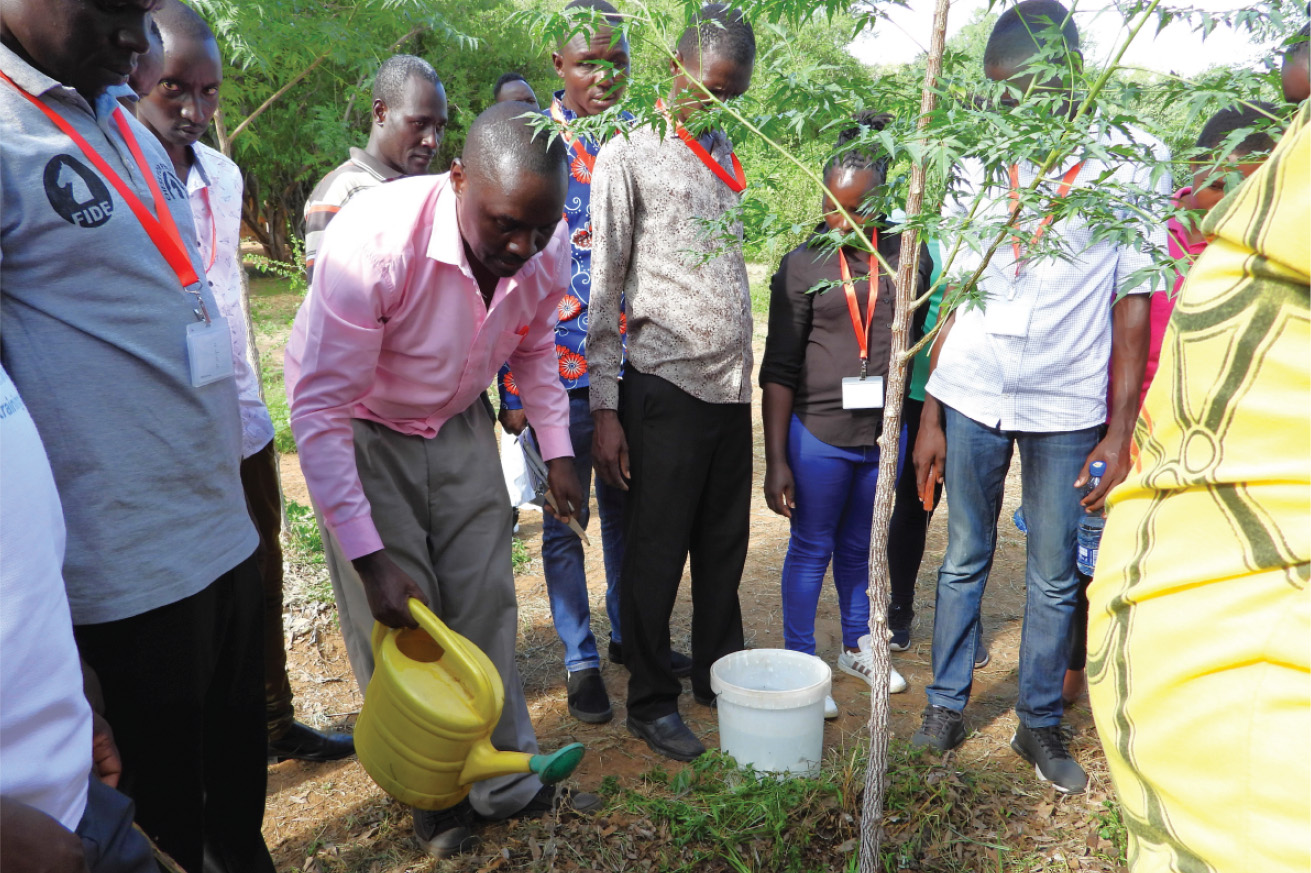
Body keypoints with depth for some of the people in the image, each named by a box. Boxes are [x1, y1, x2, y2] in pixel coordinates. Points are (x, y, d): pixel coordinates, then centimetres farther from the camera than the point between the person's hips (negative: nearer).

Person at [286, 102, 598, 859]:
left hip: (458, 422, 4)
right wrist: (370, 558, -30)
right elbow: (321, 410, -30)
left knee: (486, 603, 4)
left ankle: (506, 783, 22)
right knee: (395, 621, -2)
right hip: (360, 429, -4)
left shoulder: (549, 248, -17)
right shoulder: (374, 242, -34)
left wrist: (557, 450, 3)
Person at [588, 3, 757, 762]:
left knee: (725, 547, 14)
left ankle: (721, 677, 30)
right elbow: (603, 290, -7)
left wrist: (749, 372, 13)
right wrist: (604, 409, -11)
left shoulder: (727, 155, 16)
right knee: (657, 553, 3)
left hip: (732, 386, 6)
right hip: (666, 386, -6)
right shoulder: (629, 155, -4)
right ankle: (652, 702, 19)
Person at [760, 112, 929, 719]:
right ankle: (800, 666, 24)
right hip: (818, 432, -3)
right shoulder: (803, 264, -6)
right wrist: (776, 460, -10)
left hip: (885, 432, 3)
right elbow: (779, 369, -7)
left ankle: (857, 647, 39)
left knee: (860, 547, 19)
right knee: (811, 549, 9)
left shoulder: (908, 255, 1)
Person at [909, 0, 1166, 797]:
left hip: (1067, 405, -1)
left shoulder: (1130, 161, -2)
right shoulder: (982, 161, 5)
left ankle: (1041, 722, 25)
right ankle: (948, 702, 26)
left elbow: (1134, 302, -2)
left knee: (1055, 575, 9)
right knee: (966, 559, 11)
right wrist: (930, 415, 3)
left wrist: (1121, 429, -6)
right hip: (971, 394, 2)